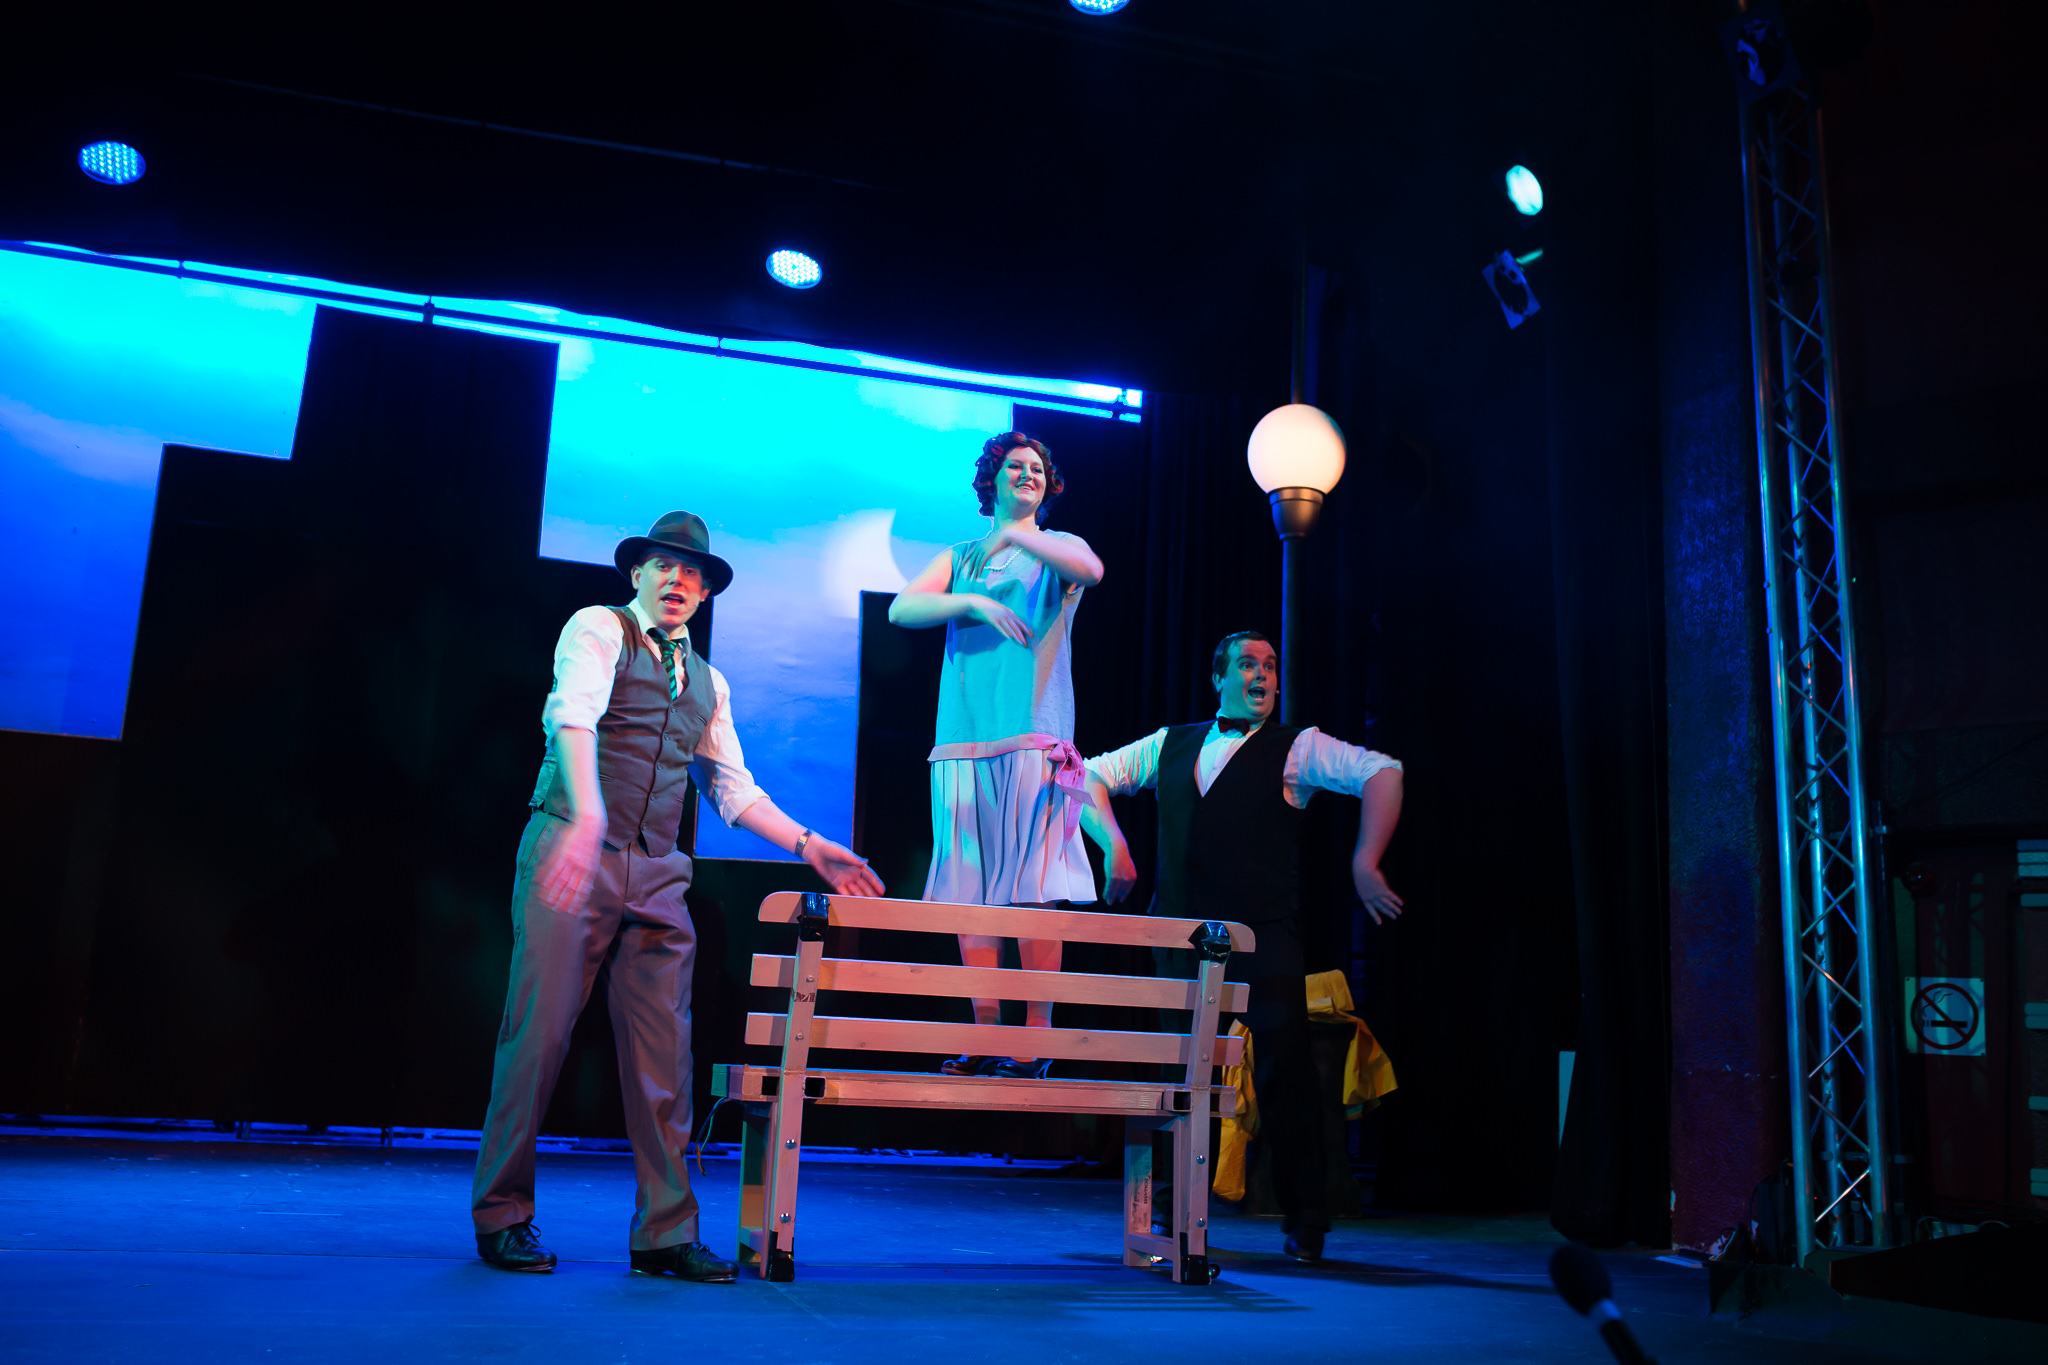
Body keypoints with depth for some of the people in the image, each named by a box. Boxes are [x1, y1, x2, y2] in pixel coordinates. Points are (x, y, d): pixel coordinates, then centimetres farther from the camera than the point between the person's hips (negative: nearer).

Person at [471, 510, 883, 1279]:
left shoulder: (707, 683, 21)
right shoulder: (599, 628, 2)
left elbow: (733, 790, 23)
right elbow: (572, 716, -17)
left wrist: (810, 847, 11)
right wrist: (587, 816, -35)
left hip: (658, 875, 5)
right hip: (572, 853, -5)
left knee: (663, 1051, 1)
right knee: (539, 1034, -4)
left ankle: (665, 1232, 6)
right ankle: (501, 1217, 10)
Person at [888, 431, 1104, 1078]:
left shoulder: (1056, 548, 15)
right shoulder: (958, 558, 22)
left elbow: (1091, 570, -10)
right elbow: (902, 607, 5)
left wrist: (1015, 537, -13)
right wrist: (974, 601, -8)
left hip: (1035, 740, -3)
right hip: (963, 743, 3)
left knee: (1032, 894, -9)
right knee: (970, 895, -1)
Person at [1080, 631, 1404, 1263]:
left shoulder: (1297, 748, 2)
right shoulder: (1169, 745, 14)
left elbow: (1383, 773, -9)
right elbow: (1090, 776, 18)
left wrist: (1364, 864, -18)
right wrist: (1113, 844, 3)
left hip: (1263, 942, -3)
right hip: (1180, 938, 3)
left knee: (1284, 1078, -2)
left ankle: (1305, 1225, 12)